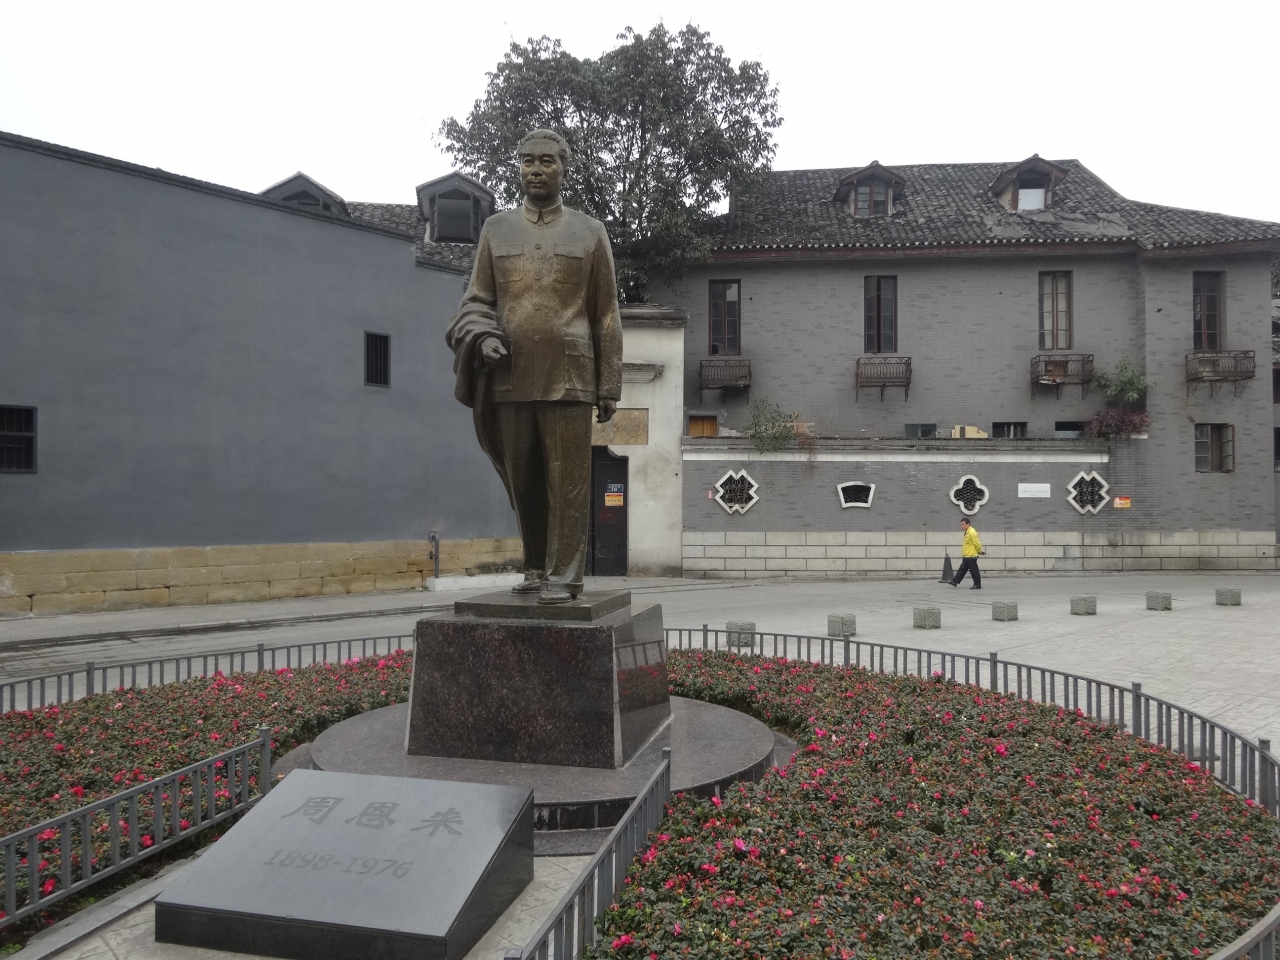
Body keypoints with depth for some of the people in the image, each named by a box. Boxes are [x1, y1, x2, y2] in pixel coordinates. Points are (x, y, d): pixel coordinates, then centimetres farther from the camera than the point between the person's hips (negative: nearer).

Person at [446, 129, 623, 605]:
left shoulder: (590, 233, 8)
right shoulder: (496, 229, 13)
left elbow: (606, 316, 6)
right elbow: (476, 300, 11)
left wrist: (609, 386, 1)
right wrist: (482, 338, -12)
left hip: (568, 380, -2)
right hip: (510, 380, 3)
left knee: (567, 482, -2)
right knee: (522, 481, 9)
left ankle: (563, 575, 6)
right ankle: (536, 567, 23)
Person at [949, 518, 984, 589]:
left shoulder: (972, 532, -19)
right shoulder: (967, 532, 13)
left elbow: (977, 543, -18)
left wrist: (979, 551, -4)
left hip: (971, 556, -10)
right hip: (966, 556, 10)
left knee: (974, 571, -1)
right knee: (962, 569, 12)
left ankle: (977, 585, 7)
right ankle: (955, 581, 15)